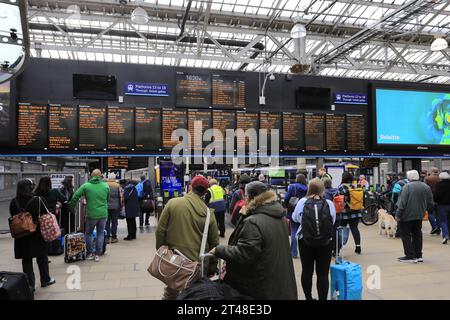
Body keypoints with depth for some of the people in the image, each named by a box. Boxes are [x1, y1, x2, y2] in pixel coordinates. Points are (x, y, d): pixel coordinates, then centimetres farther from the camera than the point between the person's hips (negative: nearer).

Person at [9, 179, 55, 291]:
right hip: (38, 234, -2)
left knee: (26, 260, 12)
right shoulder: (38, 200, -16)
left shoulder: (13, 202, -6)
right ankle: (45, 279, 28)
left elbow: (13, 218, 3)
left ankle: (29, 284, 15)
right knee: (42, 257, 15)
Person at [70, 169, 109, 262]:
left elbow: (75, 197, -4)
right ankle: (98, 254, 15)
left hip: (91, 215, -1)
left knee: (89, 233, 18)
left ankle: (90, 253, 22)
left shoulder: (86, 186, -6)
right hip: (103, 214, 1)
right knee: (100, 234, 13)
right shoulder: (106, 186, -1)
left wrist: (72, 207, 10)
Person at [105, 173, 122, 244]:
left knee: (107, 222, 6)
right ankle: (113, 237, 8)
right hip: (115, 207, -1)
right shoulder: (117, 185, -2)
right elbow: (120, 196, -2)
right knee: (114, 222, 6)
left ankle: (107, 238, 7)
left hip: (106, 206, 1)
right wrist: (121, 205, 9)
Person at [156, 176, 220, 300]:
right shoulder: (208, 213, -6)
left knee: (170, 294, 20)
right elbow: (214, 243, 1)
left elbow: (160, 230, -8)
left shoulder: (172, 203, -10)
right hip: (198, 263, 0)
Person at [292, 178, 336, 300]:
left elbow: (295, 218, 6)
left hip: (305, 241, 1)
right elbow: (333, 221, 4)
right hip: (325, 242, 0)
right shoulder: (329, 203, -10)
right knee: (323, 273, 7)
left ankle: (308, 297, 27)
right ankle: (322, 298, 14)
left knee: (307, 271, 14)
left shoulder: (302, 202, -9)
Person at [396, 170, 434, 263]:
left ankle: (410, 256, 1)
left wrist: (398, 215, -14)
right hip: (419, 216, 6)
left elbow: (402, 202, -17)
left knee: (406, 235, 2)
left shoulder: (408, 186, -13)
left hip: (407, 216, -6)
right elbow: (430, 203, 9)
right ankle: (418, 256, 20)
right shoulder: (426, 187, 5)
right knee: (417, 235, 16)